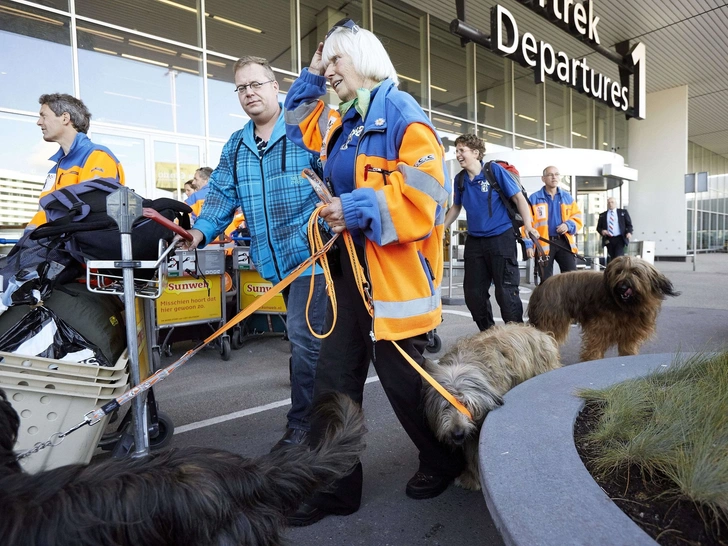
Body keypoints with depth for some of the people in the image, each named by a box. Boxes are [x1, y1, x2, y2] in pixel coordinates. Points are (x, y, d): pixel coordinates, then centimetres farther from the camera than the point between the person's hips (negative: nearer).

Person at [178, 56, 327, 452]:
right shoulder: (235, 146, 16)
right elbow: (222, 194, 10)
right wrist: (201, 230, -6)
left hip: (309, 252, -7)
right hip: (273, 259, 7)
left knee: (303, 336, -9)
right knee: (305, 334, 18)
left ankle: (302, 425, 8)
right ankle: (318, 411, 36)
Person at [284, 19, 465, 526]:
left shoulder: (400, 112, -9)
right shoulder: (342, 121, 18)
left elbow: (425, 193, -19)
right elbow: (301, 125, 37)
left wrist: (358, 208, -19)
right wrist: (311, 78, 23)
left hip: (395, 272, -8)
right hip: (352, 267, 9)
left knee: (403, 378, 6)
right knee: (334, 376, 9)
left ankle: (444, 461, 35)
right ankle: (332, 484, 25)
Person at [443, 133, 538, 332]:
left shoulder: (495, 170, -7)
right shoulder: (460, 179, 6)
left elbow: (519, 198, -6)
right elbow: (456, 207, 21)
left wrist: (528, 226, -17)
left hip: (501, 237, -5)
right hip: (474, 241, 6)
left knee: (506, 290, -4)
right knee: (473, 291, 6)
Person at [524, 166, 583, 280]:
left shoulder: (567, 197, 13)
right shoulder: (534, 198, 1)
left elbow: (578, 216, 13)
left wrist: (568, 225, -10)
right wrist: (528, 245, -11)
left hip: (564, 242, 3)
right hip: (544, 244, -3)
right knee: (546, 280, 2)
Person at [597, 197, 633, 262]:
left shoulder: (623, 212, 9)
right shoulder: (602, 215, 12)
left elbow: (629, 224, 7)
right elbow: (598, 227, 12)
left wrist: (629, 232, -12)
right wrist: (602, 231, -10)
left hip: (619, 239, -2)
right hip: (608, 240, 2)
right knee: (612, 259, 7)